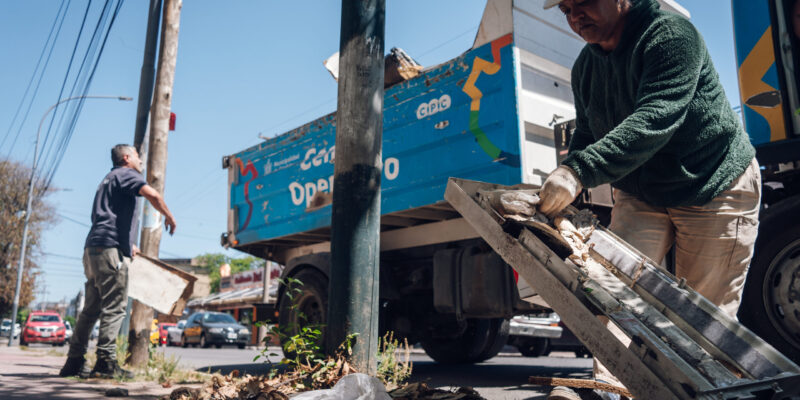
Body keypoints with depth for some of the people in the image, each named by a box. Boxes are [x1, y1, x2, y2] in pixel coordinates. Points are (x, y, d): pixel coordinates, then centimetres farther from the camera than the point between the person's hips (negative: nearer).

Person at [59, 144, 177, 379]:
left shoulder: (109, 179, 29)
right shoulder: (126, 174, 1)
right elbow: (152, 194, -18)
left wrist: (128, 245, 38)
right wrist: (169, 217, -3)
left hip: (93, 248, 10)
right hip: (110, 248, -9)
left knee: (92, 308, 10)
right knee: (114, 306, -10)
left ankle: (75, 361, 12)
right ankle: (106, 363, -12)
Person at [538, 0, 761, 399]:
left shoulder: (671, 34, -21)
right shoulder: (584, 66, 3)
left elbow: (654, 120, -35)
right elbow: (586, 137, 10)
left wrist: (579, 171, -46)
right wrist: (563, 186, -10)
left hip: (715, 186, -5)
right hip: (639, 195, 6)